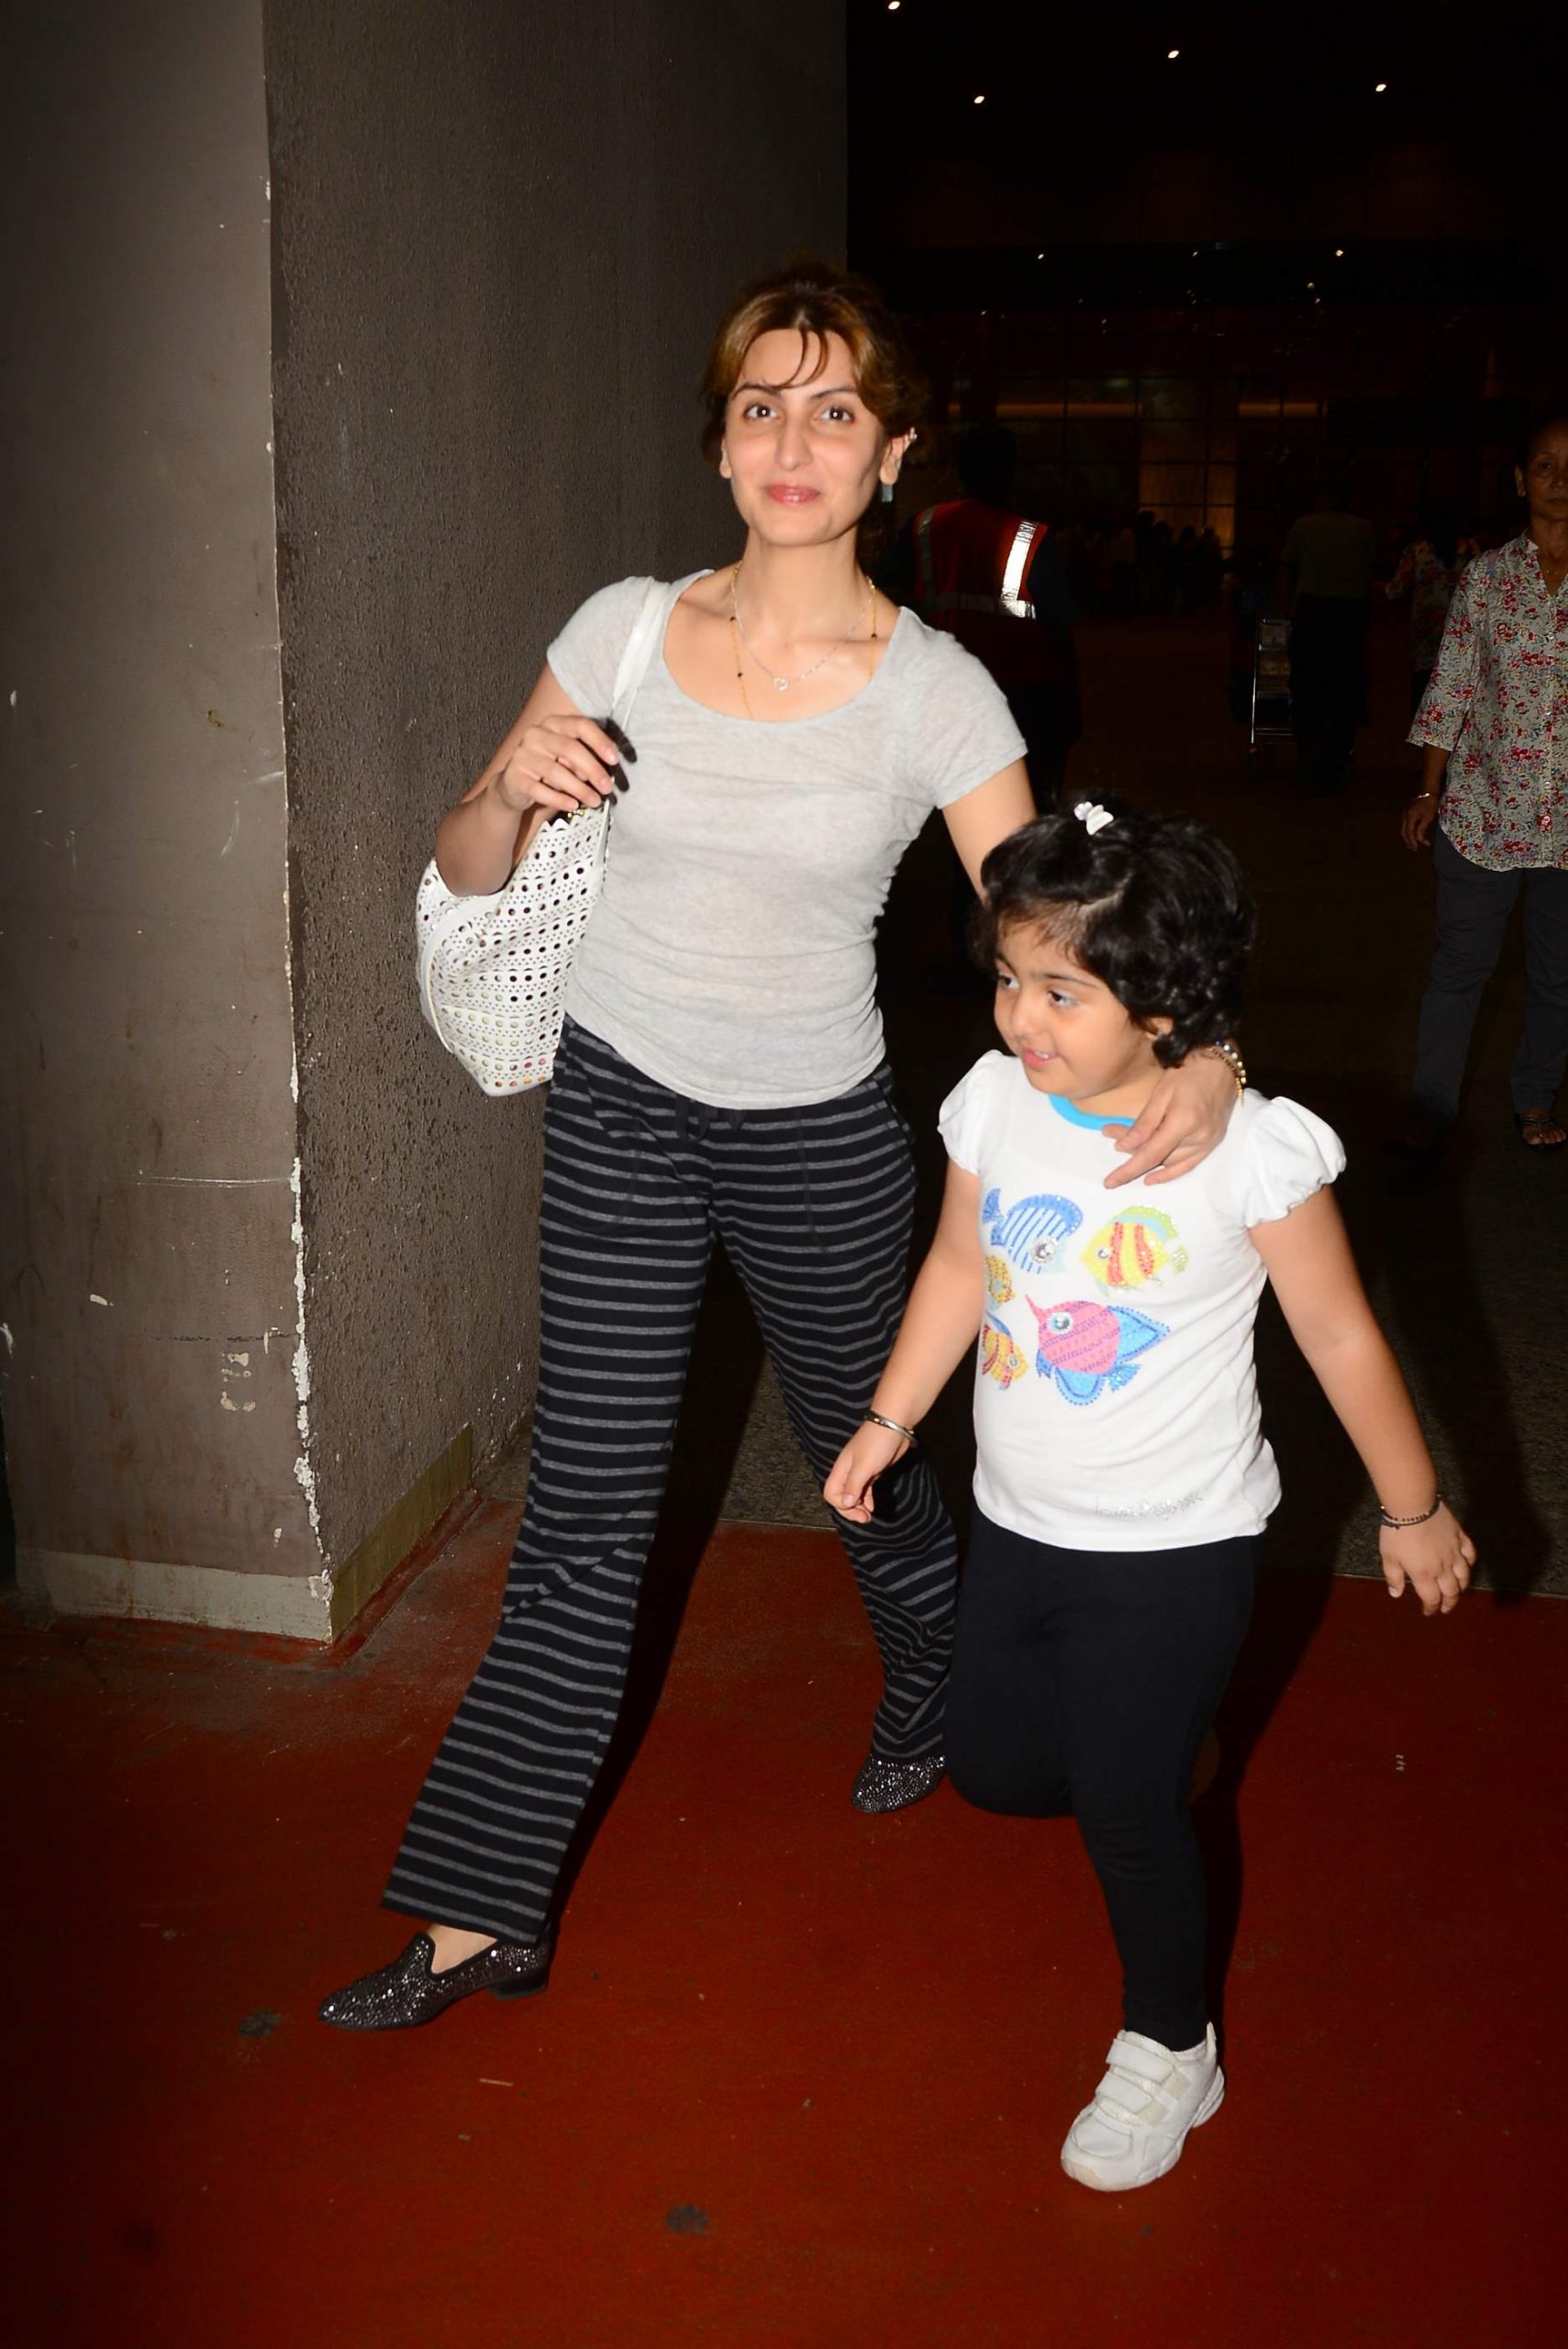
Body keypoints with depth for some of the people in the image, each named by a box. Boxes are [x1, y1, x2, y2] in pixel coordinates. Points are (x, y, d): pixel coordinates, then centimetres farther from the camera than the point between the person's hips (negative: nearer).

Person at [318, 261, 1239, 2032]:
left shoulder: (934, 690, -11)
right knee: (584, 1515, 3)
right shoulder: (626, 630, -5)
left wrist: (1193, 1053, -32)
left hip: (817, 1134, -1)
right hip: (619, 1105, 1)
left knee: (861, 1452, 18)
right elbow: (467, 873, 2)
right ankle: (482, 1918, 14)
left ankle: (933, 1699, 52)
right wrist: (512, 788, -21)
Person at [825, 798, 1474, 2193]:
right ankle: (1141, 1741, 51)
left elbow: (1340, 1336, -10)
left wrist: (1415, 1512, -1)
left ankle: (1170, 2050, 28)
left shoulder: (1247, 1148, -22)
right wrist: (889, 1423, 13)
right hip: (1020, 1526, 6)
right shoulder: (997, 1105, -9)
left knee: (1127, 1808, 1)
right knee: (994, 1768, 17)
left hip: (1176, 1550, -5)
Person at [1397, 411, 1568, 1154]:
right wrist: (1427, 792, 1)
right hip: (1483, 807, -1)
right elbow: (1451, 689, 3)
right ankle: (1432, 1108, 16)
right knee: (1459, 967, 4)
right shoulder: (1486, 577, 1)